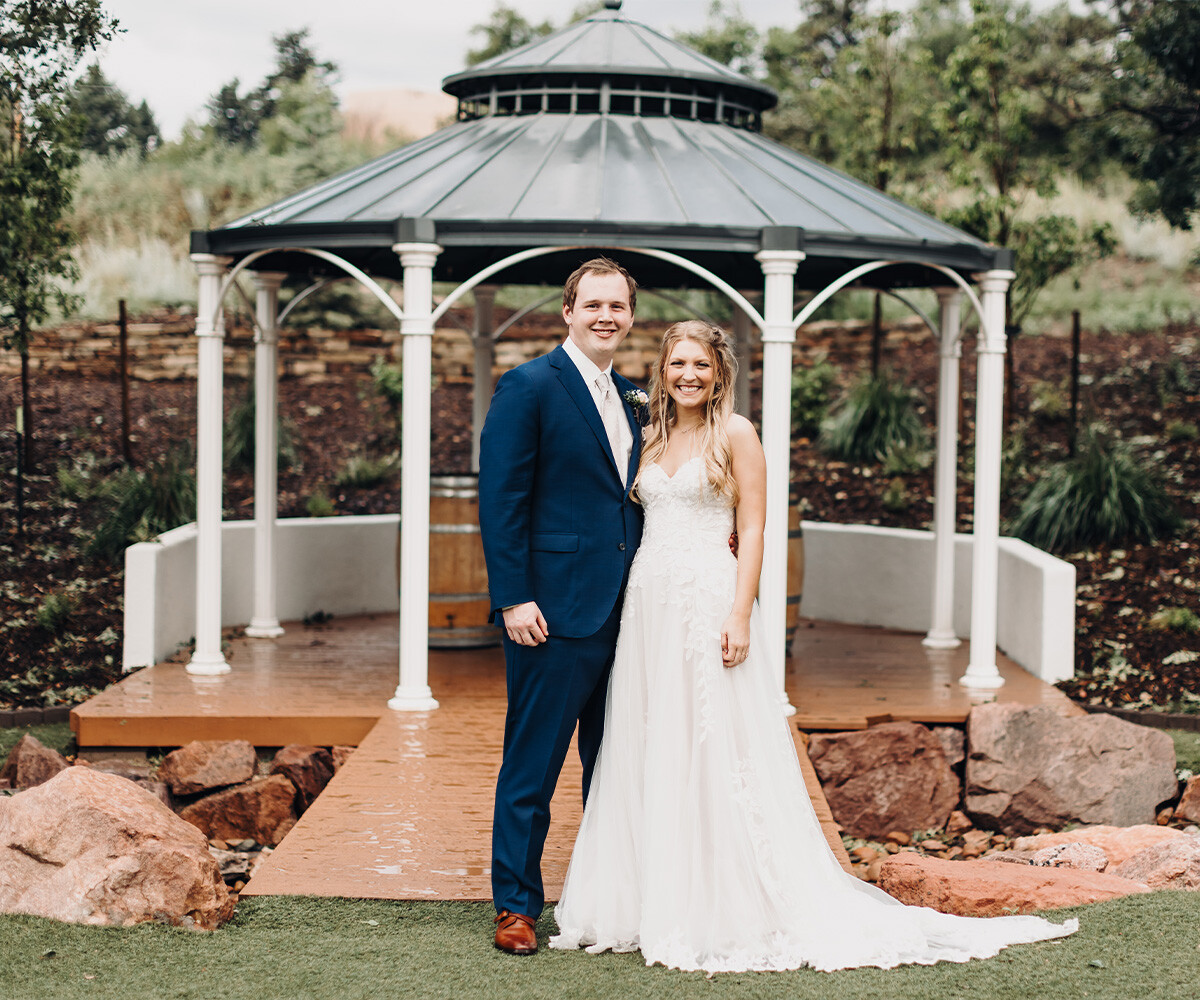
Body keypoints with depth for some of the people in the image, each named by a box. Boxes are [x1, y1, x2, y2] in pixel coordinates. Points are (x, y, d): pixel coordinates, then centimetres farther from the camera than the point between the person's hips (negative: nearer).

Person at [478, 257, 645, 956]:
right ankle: (517, 905, 12)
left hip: (624, 610, 7)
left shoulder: (631, 398, 15)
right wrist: (514, 600, -16)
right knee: (532, 767, 1)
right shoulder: (530, 387, -7)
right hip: (556, 610, -7)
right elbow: (500, 500, -11)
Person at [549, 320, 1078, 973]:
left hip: (708, 600, -6)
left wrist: (740, 616, -16)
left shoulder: (735, 434, -2)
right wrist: (626, 607, 11)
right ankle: (652, 902, 15)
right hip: (647, 602, 6)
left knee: (713, 753, -5)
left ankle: (727, 911, 2)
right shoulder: (652, 437, 15)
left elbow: (752, 530, -7)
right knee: (646, 753, 7)